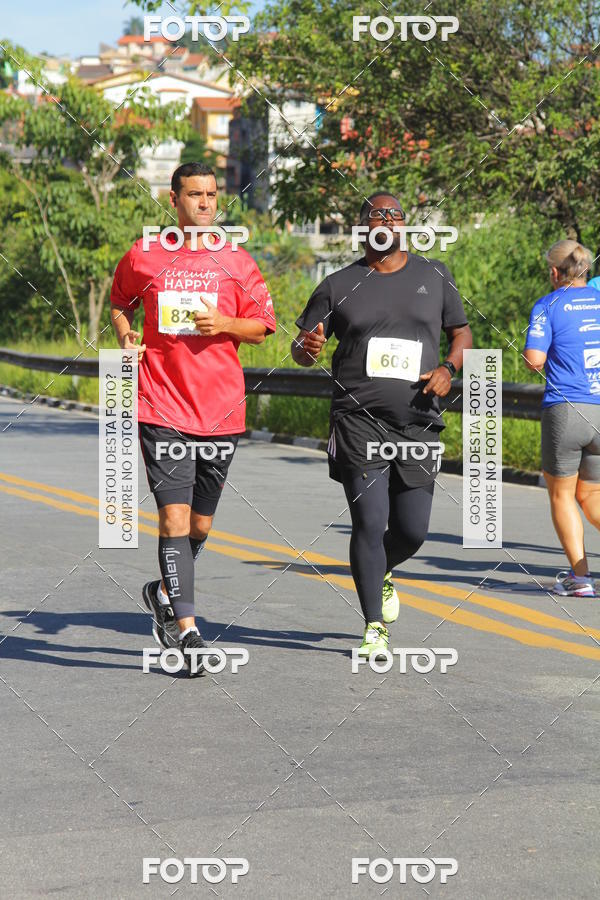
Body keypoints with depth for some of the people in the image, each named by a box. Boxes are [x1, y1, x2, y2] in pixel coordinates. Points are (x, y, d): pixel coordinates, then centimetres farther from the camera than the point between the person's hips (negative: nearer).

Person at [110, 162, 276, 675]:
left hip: (221, 410, 2)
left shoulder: (235, 261, 6)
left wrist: (224, 323, -10)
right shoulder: (143, 257, 4)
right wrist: (127, 335, 2)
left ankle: (165, 592, 37)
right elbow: (120, 303, 22)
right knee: (174, 516, -12)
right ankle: (186, 629, -9)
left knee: (200, 524, 11)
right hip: (161, 408, -2)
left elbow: (262, 327, 9)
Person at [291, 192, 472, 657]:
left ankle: (383, 573, 39)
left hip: (418, 423, 2)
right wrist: (307, 348, -15)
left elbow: (462, 331, 18)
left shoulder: (434, 276, 11)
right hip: (359, 422, -2)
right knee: (369, 524, -9)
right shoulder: (340, 285, 6)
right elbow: (301, 348, 9)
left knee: (412, 531, 3)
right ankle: (376, 628, 4)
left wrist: (448, 368, -2)